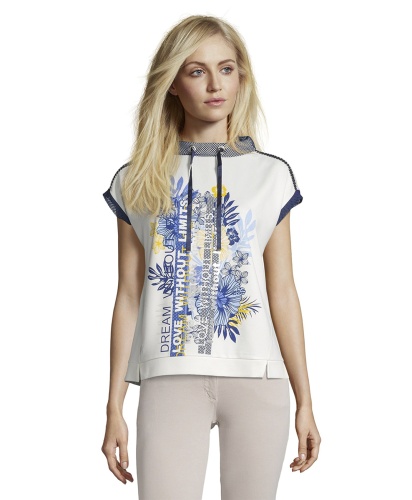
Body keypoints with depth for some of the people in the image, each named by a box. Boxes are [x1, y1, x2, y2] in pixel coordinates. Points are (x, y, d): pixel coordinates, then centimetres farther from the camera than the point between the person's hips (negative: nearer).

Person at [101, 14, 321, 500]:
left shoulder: (271, 175, 8)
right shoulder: (139, 182, 7)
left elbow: (283, 294, 7)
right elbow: (129, 297, 7)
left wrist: (304, 402, 6)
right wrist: (114, 408, 5)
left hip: (258, 382, 1)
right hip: (172, 378, -1)